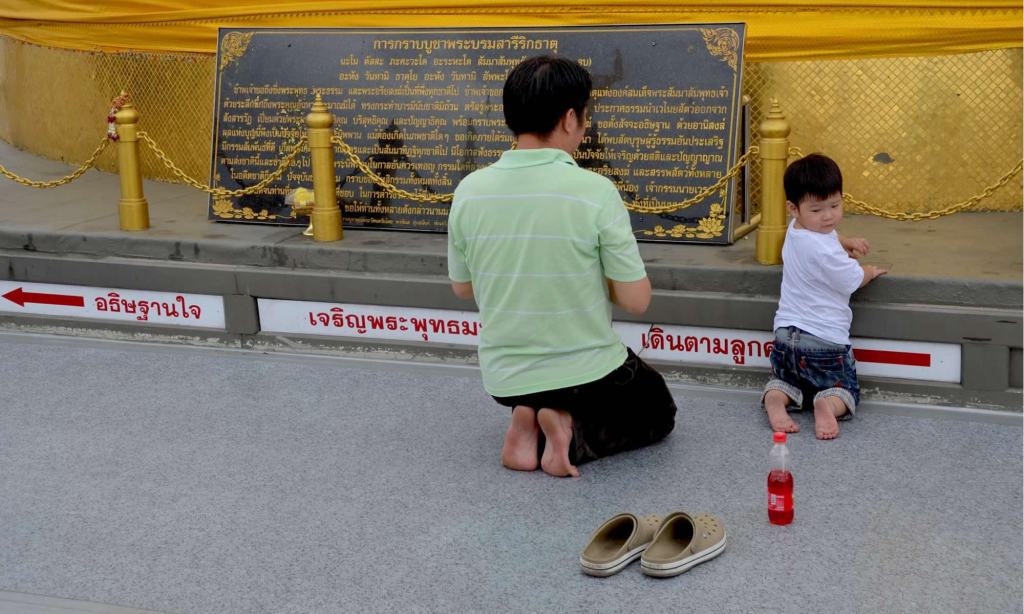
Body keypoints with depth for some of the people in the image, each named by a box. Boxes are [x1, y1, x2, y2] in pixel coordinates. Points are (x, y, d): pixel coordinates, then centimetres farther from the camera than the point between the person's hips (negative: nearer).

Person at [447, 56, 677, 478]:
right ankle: (574, 435, -2)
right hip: (586, 374, -4)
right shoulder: (595, 192, -22)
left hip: (503, 379, 4)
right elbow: (636, 301, -15)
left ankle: (528, 423, 5)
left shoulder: (469, 191, -10)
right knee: (658, 412, 27)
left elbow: (462, 288, 4)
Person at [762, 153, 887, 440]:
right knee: (845, 389, 11)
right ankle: (829, 405, -22)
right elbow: (854, 281, -9)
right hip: (824, 341, -7)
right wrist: (870, 271, 12)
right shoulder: (825, 252, -23)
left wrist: (847, 243, 15)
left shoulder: (795, 231, 5)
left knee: (784, 379, 25)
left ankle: (775, 398, -9)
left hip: (786, 333, 7)